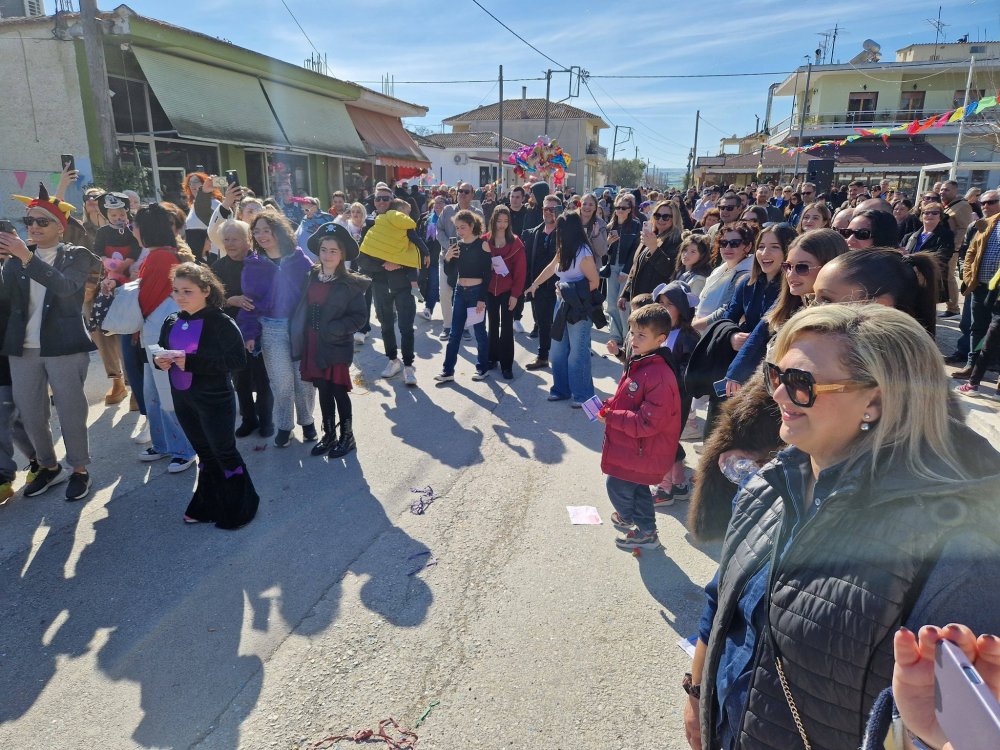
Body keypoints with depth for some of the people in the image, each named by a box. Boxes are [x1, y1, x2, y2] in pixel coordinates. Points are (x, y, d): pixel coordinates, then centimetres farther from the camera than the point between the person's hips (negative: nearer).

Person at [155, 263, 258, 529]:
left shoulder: (221, 322, -17)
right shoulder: (171, 322, 4)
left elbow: (237, 360, -25)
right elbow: (161, 351, 16)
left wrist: (191, 361, -28)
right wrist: (160, 361, -9)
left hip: (215, 400, -7)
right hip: (182, 398, 7)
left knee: (224, 452, 5)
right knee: (204, 452, 20)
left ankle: (239, 507, 22)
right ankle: (208, 504, 35)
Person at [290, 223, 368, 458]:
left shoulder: (350, 284, -9)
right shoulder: (311, 277, 4)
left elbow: (359, 316, -10)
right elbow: (303, 310, 11)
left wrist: (334, 329, -20)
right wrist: (301, 339, 2)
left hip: (337, 347, -4)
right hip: (313, 346, 4)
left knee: (339, 391, 4)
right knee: (323, 391, 13)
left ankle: (347, 437, 21)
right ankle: (329, 435, 29)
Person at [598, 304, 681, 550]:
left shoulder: (659, 376, -29)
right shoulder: (638, 363, 2)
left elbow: (647, 422, -29)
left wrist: (610, 417, -23)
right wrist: (608, 406, -4)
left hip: (644, 450, -10)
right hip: (634, 445, 10)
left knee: (616, 484, 4)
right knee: (637, 487, 22)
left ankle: (628, 519, 31)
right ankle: (646, 532, 41)